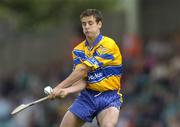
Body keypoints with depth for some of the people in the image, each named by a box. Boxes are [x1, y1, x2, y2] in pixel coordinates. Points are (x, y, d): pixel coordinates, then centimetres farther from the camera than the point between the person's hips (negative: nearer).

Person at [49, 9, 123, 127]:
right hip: (87, 96, 5)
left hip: (109, 98, -5)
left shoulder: (108, 45, -14)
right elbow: (82, 81, -1)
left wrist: (59, 87, -17)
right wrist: (66, 90, -23)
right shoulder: (78, 50, 6)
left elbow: (83, 70, -18)